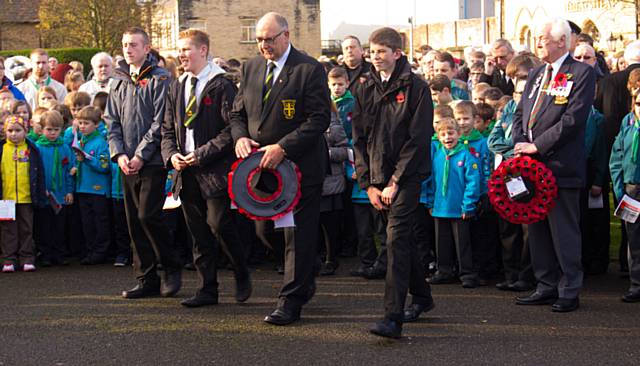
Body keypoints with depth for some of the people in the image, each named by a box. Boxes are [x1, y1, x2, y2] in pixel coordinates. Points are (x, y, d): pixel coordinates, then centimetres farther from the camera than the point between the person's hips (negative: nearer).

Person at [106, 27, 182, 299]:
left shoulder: (159, 79, -4)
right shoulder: (120, 82, 15)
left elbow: (160, 122, -11)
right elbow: (112, 121, 13)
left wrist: (141, 155, -14)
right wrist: (119, 154, -2)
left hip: (152, 162, -6)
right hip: (128, 164, 6)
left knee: (148, 216, -13)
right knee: (134, 222, 6)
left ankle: (171, 268, 5)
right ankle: (147, 279, 13)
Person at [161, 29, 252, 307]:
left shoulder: (221, 85, -7)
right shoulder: (177, 87, 14)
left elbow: (232, 128, -13)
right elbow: (168, 129, 18)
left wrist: (202, 154, -16)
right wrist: (172, 154, -1)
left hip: (214, 169, -6)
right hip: (185, 170, 6)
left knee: (219, 224, -11)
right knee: (198, 233, 8)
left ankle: (242, 277, 12)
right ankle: (207, 289, 16)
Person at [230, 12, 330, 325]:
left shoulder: (309, 70, -10)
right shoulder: (251, 68, 10)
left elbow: (319, 119, -15)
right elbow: (238, 112, 16)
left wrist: (283, 147, -21)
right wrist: (240, 137, -6)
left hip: (300, 165, -6)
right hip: (261, 164, 7)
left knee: (298, 234, -1)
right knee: (266, 231, 12)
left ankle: (290, 302, 6)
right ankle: (304, 283, 33)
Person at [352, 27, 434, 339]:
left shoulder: (416, 88, -5)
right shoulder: (366, 91, 11)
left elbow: (418, 139, -11)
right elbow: (359, 139, 10)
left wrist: (395, 182, -14)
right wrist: (368, 184, 1)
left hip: (406, 178, -6)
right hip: (378, 180, 6)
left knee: (396, 239, -14)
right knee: (402, 239, 15)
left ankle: (393, 317, -18)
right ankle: (421, 297, 33)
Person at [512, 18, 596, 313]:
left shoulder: (582, 73, -7)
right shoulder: (536, 75, 16)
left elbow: (573, 119, -16)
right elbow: (520, 114, 16)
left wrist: (537, 145, -16)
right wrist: (520, 143, -3)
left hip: (561, 166, -7)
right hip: (533, 166, 7)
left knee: (564, 231, -1)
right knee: (538, 230, 13)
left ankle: (569, 292, 8)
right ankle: (547, 287, 23)